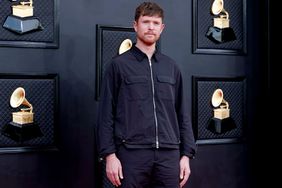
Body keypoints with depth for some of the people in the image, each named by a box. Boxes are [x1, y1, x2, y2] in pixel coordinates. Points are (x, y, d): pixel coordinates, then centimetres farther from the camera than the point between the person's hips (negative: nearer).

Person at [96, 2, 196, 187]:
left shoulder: (171, 67, 12)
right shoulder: (119, 65, 2)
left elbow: (182, 114, 12)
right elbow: (106, 114, -1)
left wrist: (186, 153, 6)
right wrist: (109, 154, -8)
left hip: (168, 154, 3)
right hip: (132, 153, -3)